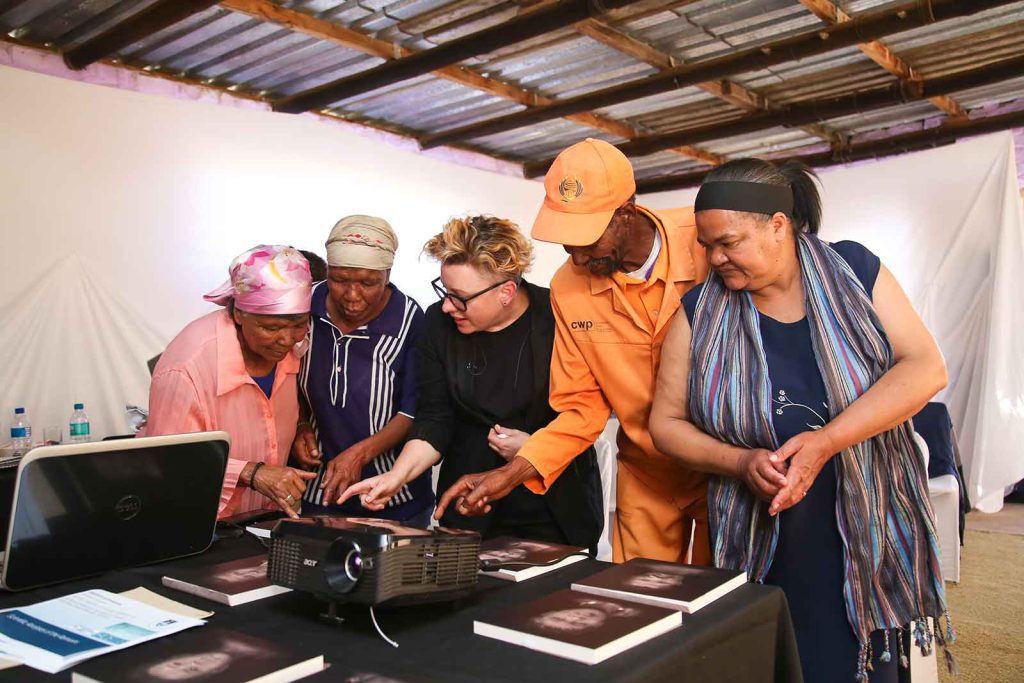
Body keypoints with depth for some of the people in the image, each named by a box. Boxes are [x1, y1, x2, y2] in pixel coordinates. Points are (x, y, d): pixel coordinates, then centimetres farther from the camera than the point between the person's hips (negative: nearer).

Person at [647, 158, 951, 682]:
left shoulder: (854, 270, -2)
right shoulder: (700, 313, -2)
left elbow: (925, 367, -9)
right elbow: (666, 422, 0)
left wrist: (826, 441, -20)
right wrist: (741, 462, -17)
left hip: (871, 539, 1)